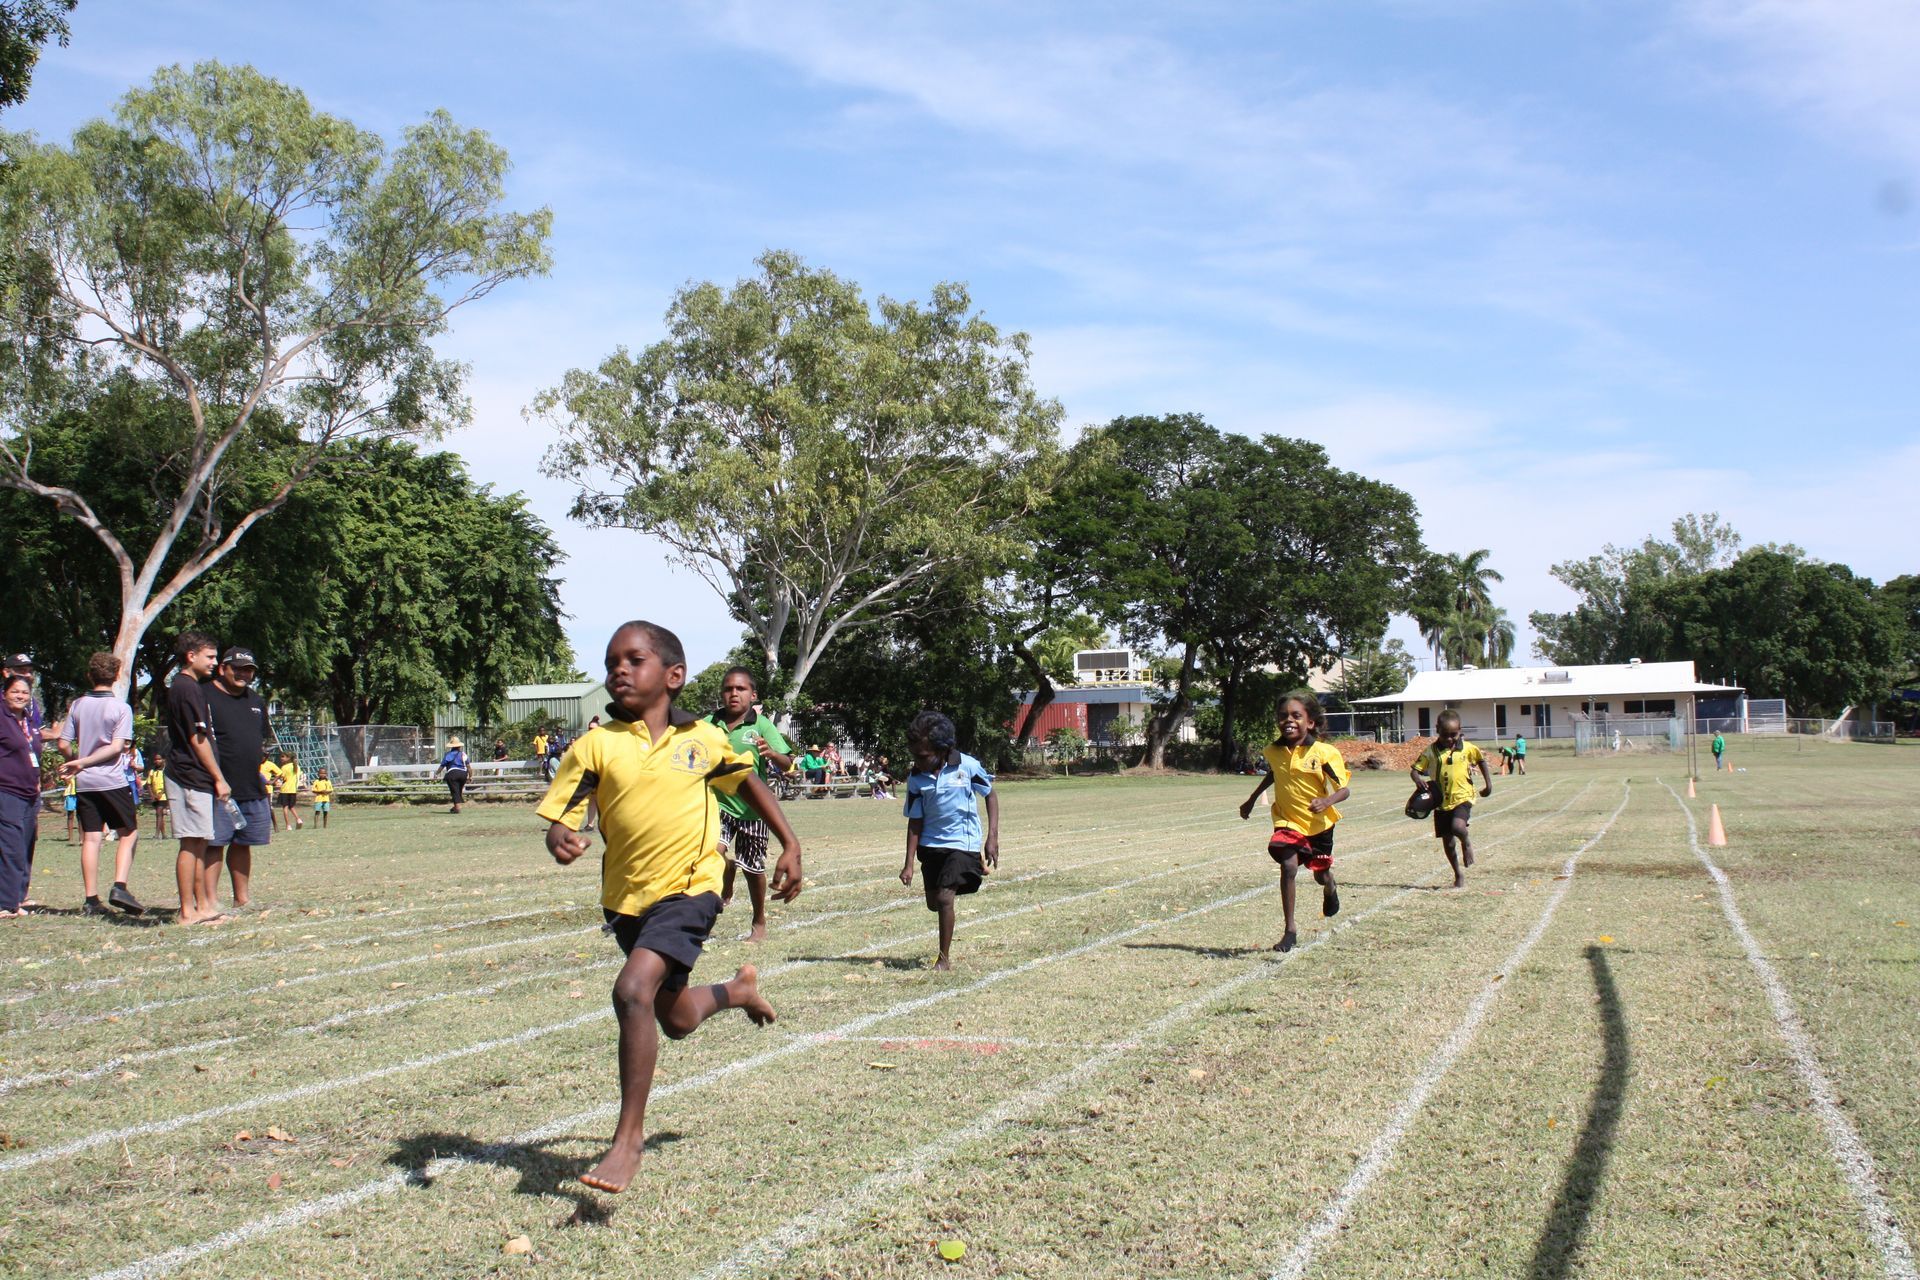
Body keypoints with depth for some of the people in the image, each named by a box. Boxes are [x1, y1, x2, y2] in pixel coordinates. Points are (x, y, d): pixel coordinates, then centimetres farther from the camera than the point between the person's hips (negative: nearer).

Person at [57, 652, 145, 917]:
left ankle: (91, 900, 3)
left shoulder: (77, 705, 5)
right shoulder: (121, 707, -5)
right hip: (112, 781, -4)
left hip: (85, 783, 4)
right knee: (129, 833, 8)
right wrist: (83, 763, -6)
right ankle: (120, 887, -9)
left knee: (90, 838, 5)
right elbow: (117, 747, -13)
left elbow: (64, 745, 3)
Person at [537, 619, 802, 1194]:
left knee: (633, 990, -25)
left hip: (689, 887, -3)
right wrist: (561, 839, -33)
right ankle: (737, 989, 56)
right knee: (676, 1019, 20)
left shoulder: (703, 739, -3)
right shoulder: (596, 746, -6)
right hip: (627, 896, 3)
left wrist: (790, 845, 10)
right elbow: (557, 816, -10)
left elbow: (749, 783, 14)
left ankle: (628, 1138, -12)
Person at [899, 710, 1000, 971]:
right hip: (931, 845, 4)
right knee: (933, 903, 11)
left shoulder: (967, 766, -15)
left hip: (962, 842, -4)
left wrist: (992, 837, -6)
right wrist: (909, 864, -5)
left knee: (944, 897, -18)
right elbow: (915, 822, -2)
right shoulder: (916, 779, -8)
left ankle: (945, 957, -3)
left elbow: (990, 795, 0)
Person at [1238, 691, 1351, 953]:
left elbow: (1344, 789, -18)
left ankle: (1330, 890, 57)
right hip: (1288, 822, 1)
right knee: (1288, 867, -20)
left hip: (1319, 823, -1)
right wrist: (1252, 799, 21)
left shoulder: (1324, 753, -21)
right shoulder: (1273, 751, -7)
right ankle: (1289, 931, -11)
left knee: (1320, 874, 16)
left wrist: (1326, 801, -38)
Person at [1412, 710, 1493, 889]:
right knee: (1447, 842, 7)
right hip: (1441, 802, 2)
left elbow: (1481, 760, 17)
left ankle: (1467, 842, 7)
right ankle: (1458, 874, 27)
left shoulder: (1467, 748, -2)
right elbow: (1415, 769, -5)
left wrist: (1488, 782, 16)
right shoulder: (1431, 752, -4)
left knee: (1458, 827, -29)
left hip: (1462, 797, -2)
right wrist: (1418, 779, -27)